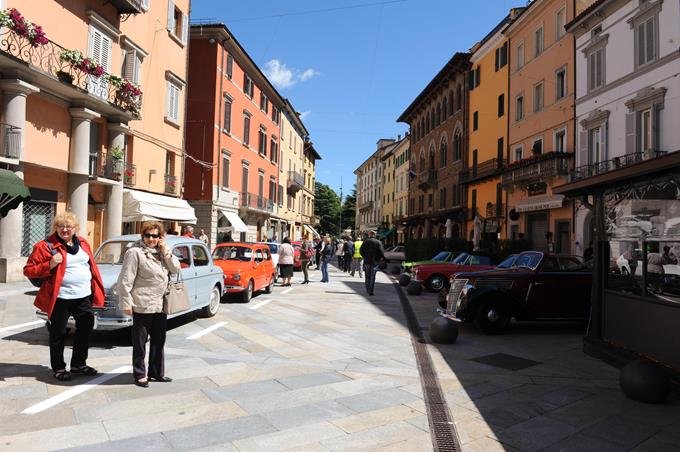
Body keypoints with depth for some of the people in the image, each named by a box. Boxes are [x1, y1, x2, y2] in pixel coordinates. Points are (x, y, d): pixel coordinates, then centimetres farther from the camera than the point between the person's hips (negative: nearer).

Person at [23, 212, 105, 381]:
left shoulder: (83, 243, 8)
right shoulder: (45, 245, -9)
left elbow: (91, 265, 15)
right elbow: (28, 270, -8)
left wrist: (95, 290, 11)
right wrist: (50, 265, -24)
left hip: (83, 297, 6)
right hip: (60, 298, -6)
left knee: (85, 329, 14)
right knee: (58, 334, 7)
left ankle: (78, 364, 30)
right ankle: (58, 368, 23)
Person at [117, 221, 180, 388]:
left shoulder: (162, 252, 11)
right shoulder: (135, 252, -10)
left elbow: (176, 269, 4)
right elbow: (125, 280, -13)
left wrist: (165, 251, -6)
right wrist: (126, 303, -16)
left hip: (160, 305, 7)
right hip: (142, 305, -7)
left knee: (159, 341, 15)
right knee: (140, 342, 6)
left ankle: (157, 372, 28)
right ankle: (139, 374, 19)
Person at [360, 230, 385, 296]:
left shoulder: (366, 241, -1)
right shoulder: (378, 242, 0)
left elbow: (361, 251, -2)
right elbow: (381, 251, -10)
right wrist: (381, 257, 4)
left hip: (367, 261, 0)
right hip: (375, 262, 0)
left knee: (367, 276, 14)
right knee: (372, 277, 4)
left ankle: (368, 290, 18)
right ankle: (371, 291, -1)